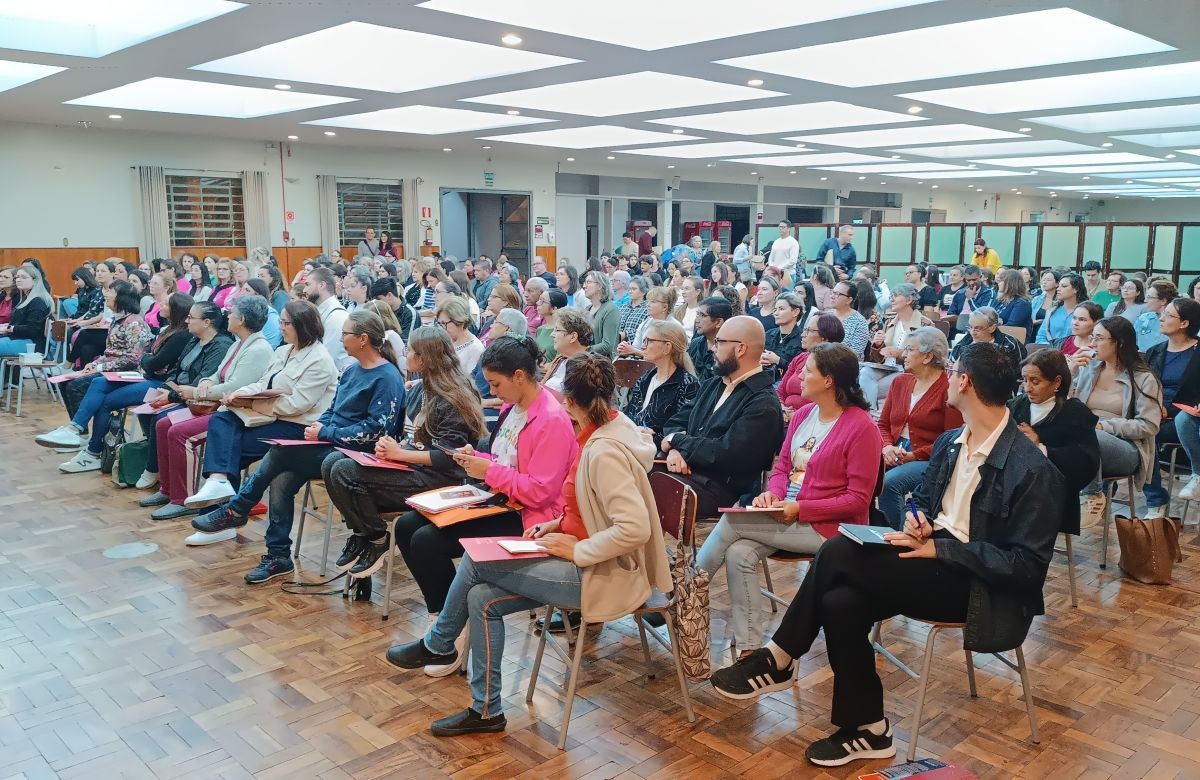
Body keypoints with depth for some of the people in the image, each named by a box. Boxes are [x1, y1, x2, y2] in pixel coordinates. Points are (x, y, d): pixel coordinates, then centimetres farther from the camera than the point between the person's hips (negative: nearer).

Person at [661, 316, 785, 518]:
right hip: (684, 471, 8)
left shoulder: (764, 404, -10)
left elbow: (724, 453, -18)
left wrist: (675, 440, -5)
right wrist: (675, 449, -8)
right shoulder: (714, 384, 18)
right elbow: (676, 422, 16)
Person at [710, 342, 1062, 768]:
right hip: (932, 553, 8)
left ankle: (778, 659, -5)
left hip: (976, 584, -8)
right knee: (840, 601, -21)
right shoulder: (948, 442, 8)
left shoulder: (1033, 470, -17)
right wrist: (919, 521, -4)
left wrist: (939, 548, -23)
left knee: (839, 553, -24)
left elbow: (1028, 565, -19)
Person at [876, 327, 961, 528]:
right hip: (895, 454, 6)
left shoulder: (949, 387, -4)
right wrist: (887, 447, -4)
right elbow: (883, 425, 17)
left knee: (888, 483, -32)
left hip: (929, 460, -5)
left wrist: (914, 455, -14)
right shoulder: (900, 382, 16)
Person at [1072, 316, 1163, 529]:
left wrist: (1103, 426, -17)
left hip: (1126, 449, -3)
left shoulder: (1143, 379, -1)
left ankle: (1092, 497, -18)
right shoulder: (1088, 368, 13)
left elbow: (1149, 426, -9)